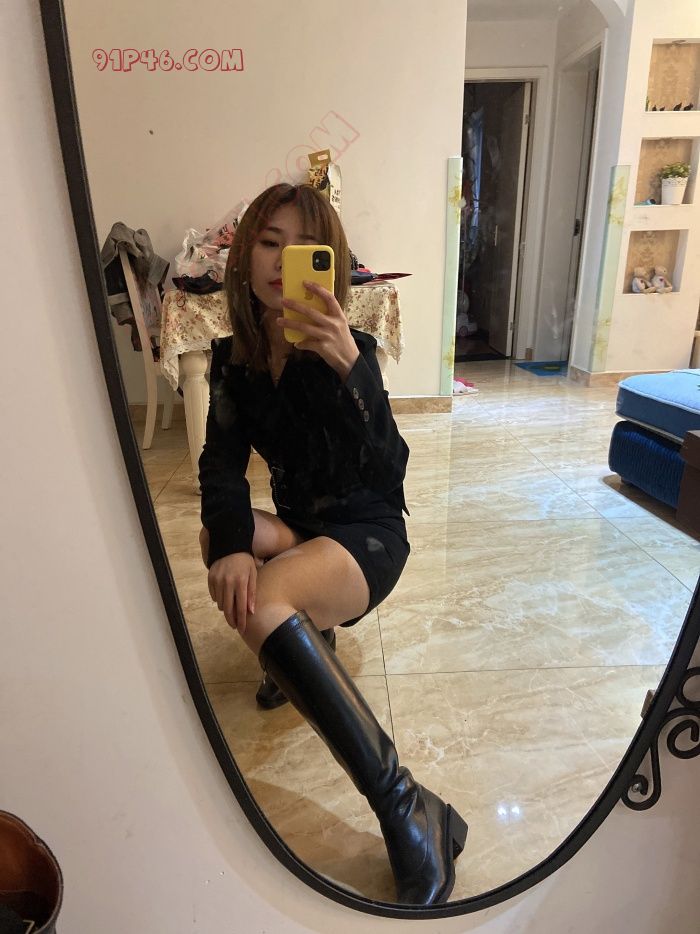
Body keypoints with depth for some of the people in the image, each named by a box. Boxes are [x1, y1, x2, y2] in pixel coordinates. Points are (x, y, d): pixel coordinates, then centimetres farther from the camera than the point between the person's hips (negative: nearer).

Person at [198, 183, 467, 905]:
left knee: (261, 607, -32)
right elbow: (221, 465, -7)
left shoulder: (347, 350, -15)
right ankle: (308, 636, 6)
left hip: (368, 532, -5)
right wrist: (232, 543, -27)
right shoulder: (233, 358, 0)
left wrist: (350, 367, -46)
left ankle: (409, 812, -21)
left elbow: (388, 472, -30)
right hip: (301, 529, 5)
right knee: (216, 537, -24)